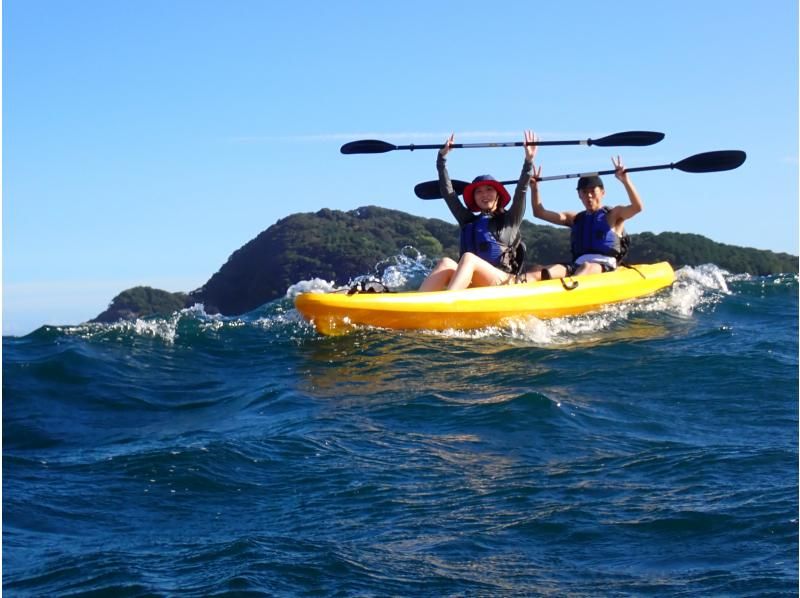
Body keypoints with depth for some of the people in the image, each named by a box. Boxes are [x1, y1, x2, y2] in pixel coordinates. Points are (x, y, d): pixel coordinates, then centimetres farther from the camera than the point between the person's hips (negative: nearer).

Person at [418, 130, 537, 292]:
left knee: (468, 258, -32)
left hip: (503, 283, -3)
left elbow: (521, 191, 5)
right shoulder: (468, 221, 27)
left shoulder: (510, 221, 18)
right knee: (446, 263, -28)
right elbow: (448, 193, 25)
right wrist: (442, 158, 20)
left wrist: (529, 161, -7)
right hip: (471, 287, 3)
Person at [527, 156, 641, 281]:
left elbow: (637, 207, -9)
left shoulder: (614, 214, 11)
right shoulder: (576, 219, 25)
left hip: (605, 266, -4)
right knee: (538, 270, -23)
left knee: (587, 267, -42)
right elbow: (539, 212, 24)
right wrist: (534, 188, 10)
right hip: (577, 266, 5)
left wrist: (625, 181, -19)